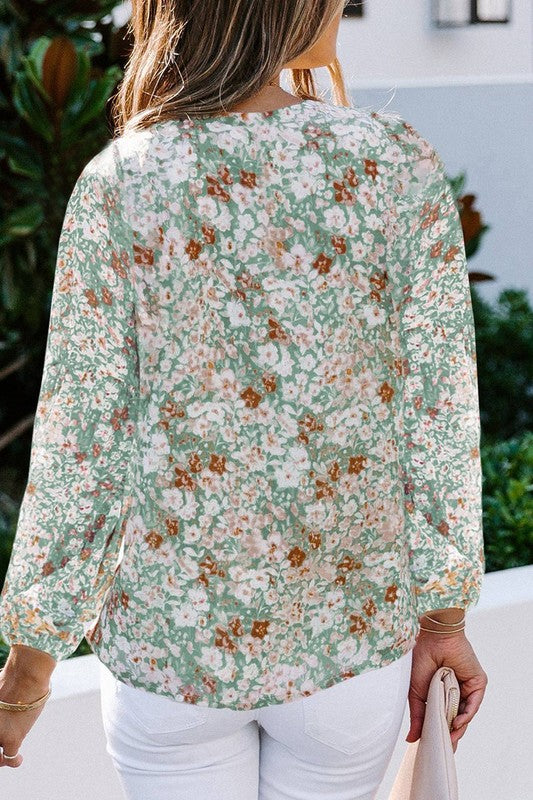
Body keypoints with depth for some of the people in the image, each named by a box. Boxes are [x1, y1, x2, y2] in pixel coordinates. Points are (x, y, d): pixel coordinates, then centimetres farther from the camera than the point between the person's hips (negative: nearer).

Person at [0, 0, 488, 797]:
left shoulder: (118, 185, -14)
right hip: (352, 636, 1)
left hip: (169, 640, 0)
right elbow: (442, 417, -8)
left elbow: (78, 443, -11)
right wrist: (445, 618, 5)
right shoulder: (400, 166, -13)